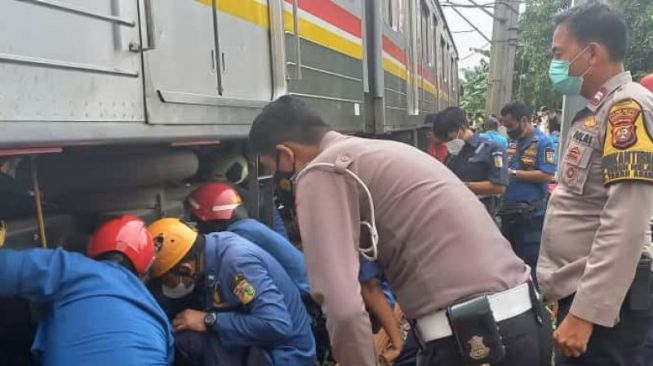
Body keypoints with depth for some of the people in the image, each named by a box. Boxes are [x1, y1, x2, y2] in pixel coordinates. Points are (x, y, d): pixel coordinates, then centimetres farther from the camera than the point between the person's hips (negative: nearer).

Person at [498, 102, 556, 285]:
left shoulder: (543, 142, -11)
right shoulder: (512, 142, 10)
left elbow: (547, 175, -21)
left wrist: (513, 173, -19)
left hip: (532, 213, -7)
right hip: (509, 211, 8)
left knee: (530, 261, 1)